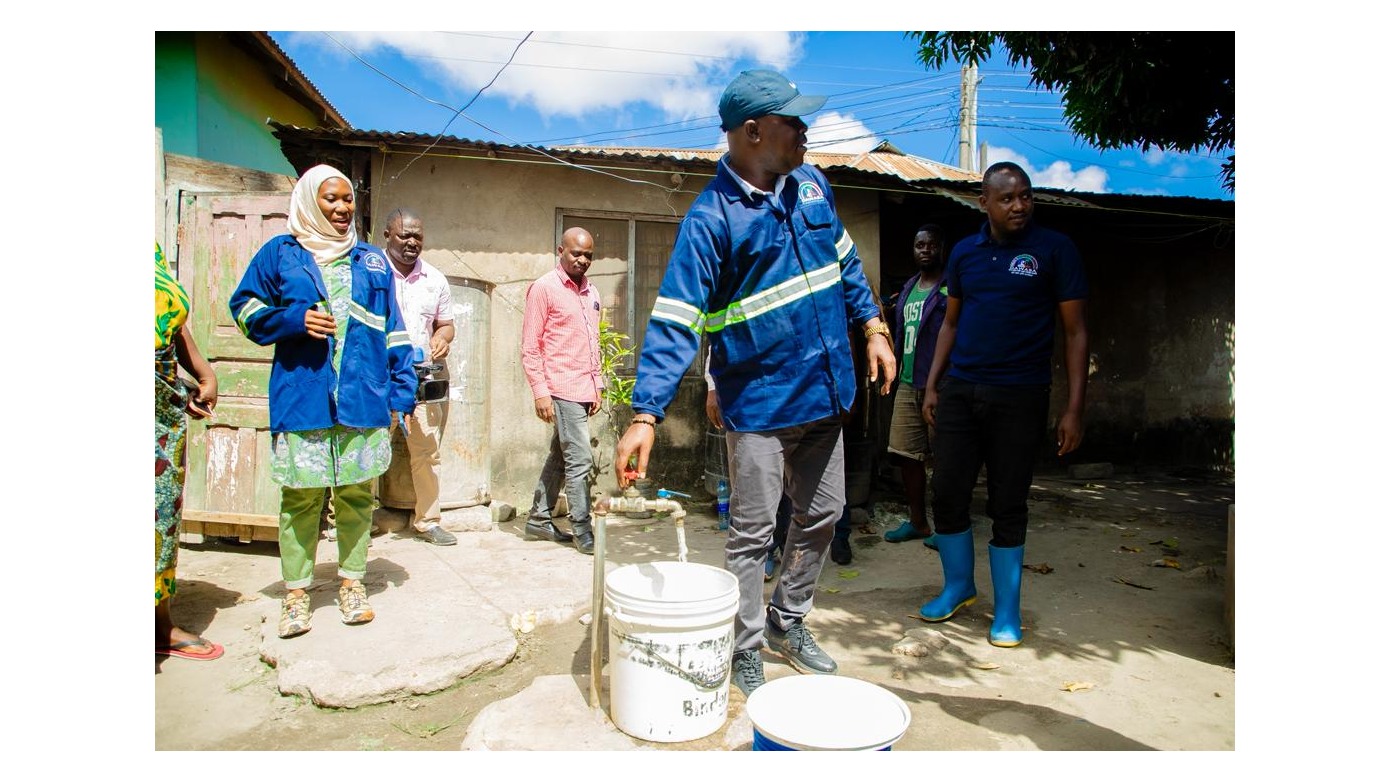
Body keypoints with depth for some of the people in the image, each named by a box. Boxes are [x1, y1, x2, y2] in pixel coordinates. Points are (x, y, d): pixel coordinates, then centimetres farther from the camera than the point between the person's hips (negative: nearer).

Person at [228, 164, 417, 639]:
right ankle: (296, 592, 15)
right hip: (302, 396, -1)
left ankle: (352, 583, 20)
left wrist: (402, 390, 4)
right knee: (301, 496, 3)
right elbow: (244, 307, 10)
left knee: (356, 493, 7)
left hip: (363, 398, 2)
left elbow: (392, 330, 12)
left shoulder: (371, 260, 14)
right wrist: (294, 319, -9)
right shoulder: (280, 253, 8)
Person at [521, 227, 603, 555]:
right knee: (579, 459, -8)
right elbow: (530, 347, -9)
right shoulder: (544, 288, -6)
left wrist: (597, 385, 16)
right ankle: (582, 531, 1)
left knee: (560, 456, 13)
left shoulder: (590, 291, 16)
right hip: (562, 389, -7)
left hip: (584, 390, 7)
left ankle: (539, 518, 24)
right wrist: (540, 391, -15)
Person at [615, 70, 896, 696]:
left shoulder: (810, 184, 5)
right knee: (752, 533, 5)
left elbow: (844, 261, 20)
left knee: (821, 515, 18)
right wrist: (646, 414, -31)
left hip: (824, 392, 7)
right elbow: (674, 321, -23)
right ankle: (745, 652, 26)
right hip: (758, 403, -7)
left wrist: (872, 326, 12)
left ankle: (788, 622, 39)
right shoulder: (711, 217, -17)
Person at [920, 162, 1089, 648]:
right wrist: (932, 385, 10)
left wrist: (1074, 408, -8)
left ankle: (1006, 611, 20)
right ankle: (958, 586, 28)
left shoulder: (1054, 249, -3)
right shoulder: (965, 252, 8)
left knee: (1008, 506, 4)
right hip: (960, 391, 4)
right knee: (946, 495, 6)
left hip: (1020, 396, -3)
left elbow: (1075, 331, -3)